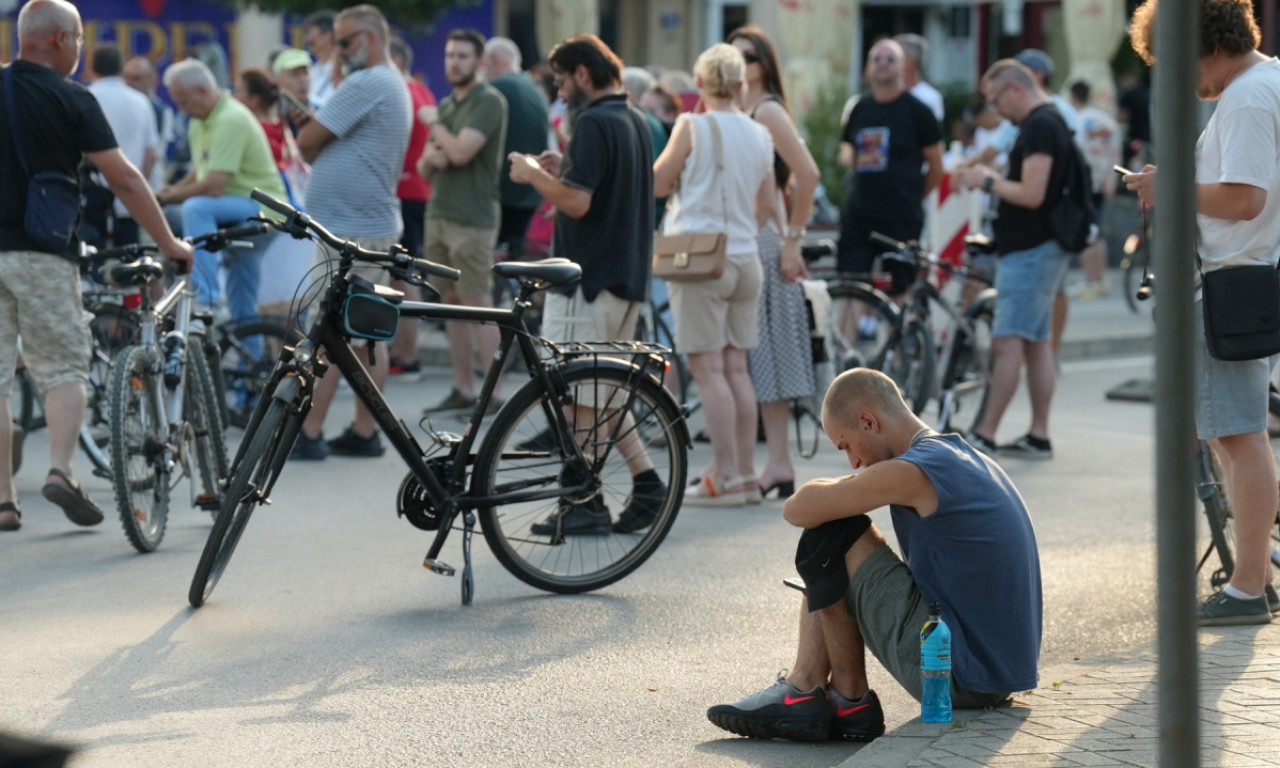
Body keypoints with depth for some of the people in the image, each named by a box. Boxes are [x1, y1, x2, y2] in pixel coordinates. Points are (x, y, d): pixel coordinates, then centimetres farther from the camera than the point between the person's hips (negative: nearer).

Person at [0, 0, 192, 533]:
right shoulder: (70, 99, -4)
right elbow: (121, 178, -6)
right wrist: (168, 242, 1)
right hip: (43, 250, -3)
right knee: (64, 369, 8)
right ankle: (60, 470, -12)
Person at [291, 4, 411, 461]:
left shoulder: (365, 84, -16)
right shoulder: (396, 86, 18)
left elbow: (308, 142, -15)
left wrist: (308, 151, 5)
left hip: (349, 231, -10)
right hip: (378, 224, 10)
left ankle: (308, 434, -6)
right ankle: (365, 433, 13)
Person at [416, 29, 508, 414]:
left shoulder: (489, 101, -8)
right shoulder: (446, 104, 18)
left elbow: (461, 151, -20)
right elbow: (424, 167, 19)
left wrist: (435, 127, -1)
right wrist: (430, 157, -5)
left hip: (472, 220, -8)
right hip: (438, 215, 8)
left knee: (478, 305, -9)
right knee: (452, 303, 8)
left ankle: (495, 392, -7)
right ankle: (463, 389, 13)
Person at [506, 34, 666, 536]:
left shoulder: (594, 123, -16)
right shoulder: (635, 122, 14)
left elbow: (577, 203, -23)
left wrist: (532, 174, -8)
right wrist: (564, 170, 16)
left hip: (588, 278, -9)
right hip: (627, 277, 9)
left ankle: (587, 504, 0)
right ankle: (647, 484, 12)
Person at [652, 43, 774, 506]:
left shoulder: (693, 126, -8)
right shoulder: (760, 134, 8)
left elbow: (657, 184, 1)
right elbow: (766, 205, 14)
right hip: (745, 259, 6)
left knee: (708, 368, -5)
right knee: (736, 368, 11)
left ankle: (725, 478, -6)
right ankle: (746, 474, 13)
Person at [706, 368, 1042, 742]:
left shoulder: (911, 473, -18)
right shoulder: (967, 458, 13)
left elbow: (797, 510, -11)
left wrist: (848, 485, 9)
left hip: (961, 677, -10)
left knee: (830, 537, -4)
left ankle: (849, 699, 7)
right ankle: (803, 691, 13)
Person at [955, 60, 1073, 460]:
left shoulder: (1039, 126, -16)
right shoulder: (1051, 120, 17)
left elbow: (1032, 195, -22)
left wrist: (988, 182, -9)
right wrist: (990, 179, 14)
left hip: (1029, 251, -11)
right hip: (1039, 247, 11)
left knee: (1007, 343, -9)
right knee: (1037, 343, 11)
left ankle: (984, 436, -9)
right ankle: (1038, 436, 14)